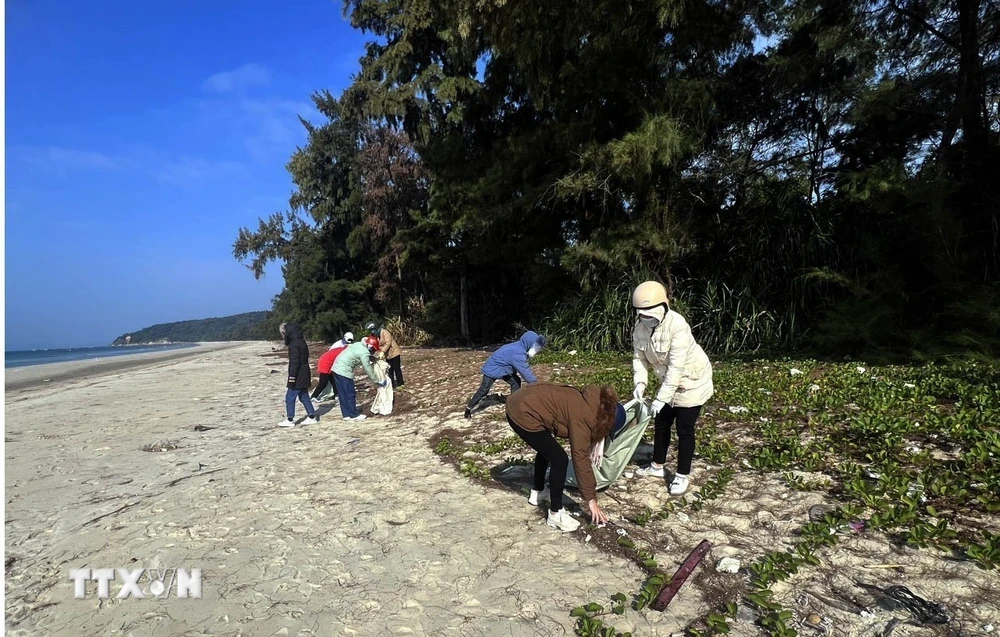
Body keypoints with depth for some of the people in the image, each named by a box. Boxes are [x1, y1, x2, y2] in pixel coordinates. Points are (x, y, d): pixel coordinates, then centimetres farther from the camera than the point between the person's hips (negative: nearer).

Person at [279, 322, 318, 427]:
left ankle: (290, 420, 4)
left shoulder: (294, 344, -17)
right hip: (304, 376, 10)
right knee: (304, 396, 15)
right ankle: (312, 417, 17)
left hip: (298, 377, -10)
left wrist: (292, 377, -20)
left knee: (290, 397, -1)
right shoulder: (301, 342, 13)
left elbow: (295, 362, -21)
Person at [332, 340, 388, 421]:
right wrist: (377, 381, 1)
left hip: (337, 368, 10)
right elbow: (368, 369, -8)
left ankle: (346, 414, 21)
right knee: (350, 394, 2)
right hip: (344, 371, -10)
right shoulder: (364, 353, -14)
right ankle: (354, 415, 11)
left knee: (343, 394, 14)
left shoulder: (359, 345, 12)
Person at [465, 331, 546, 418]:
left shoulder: (519, 348, -4)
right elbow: (524, 371, -30)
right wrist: (535, 382, -23)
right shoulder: (518, 353, -33)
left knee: (516, 381, 5)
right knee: (484, 390, -6)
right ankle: (469, 408, 5)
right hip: (492, 369, -9)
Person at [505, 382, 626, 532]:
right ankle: (555, 514, 8)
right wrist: (591, 500, -9)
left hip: (520, 403, 10)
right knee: (559, 459, -4)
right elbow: (580, 458, -15)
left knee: (546, 449, 29)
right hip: (524, 415, -10)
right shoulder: (582, 416, -17)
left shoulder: (589, 403, 11)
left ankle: (537, 492, 46)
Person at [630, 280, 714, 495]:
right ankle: (657, 466, 33)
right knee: (661, 423, 16)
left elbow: (676, 368, -34)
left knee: (684, 429, -2)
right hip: (668, 381, 7)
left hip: (692, 380, -7)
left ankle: (682, 476, 13)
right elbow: (639, 357, -7)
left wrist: (661, 398, -34)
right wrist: (640, 383, -23)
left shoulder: (677, 326, -34)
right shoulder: (640, 326, -12)